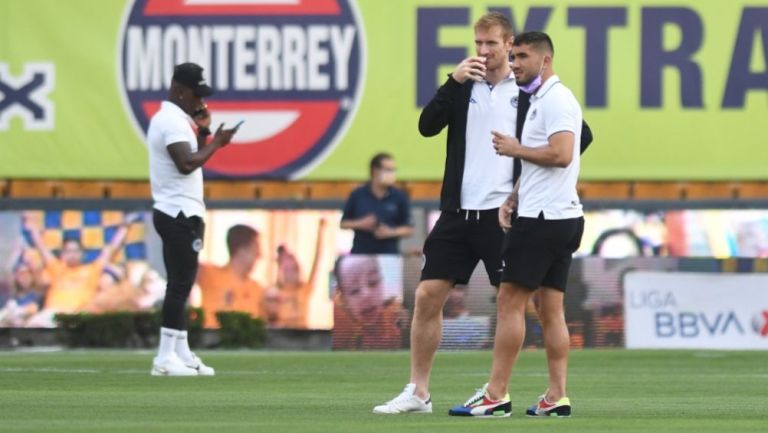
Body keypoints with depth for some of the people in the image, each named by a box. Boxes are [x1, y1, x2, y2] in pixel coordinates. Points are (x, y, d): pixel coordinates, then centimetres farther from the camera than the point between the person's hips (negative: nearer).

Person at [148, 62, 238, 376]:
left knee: (181, 285, 13)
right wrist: (216, 142, -17)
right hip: (179, 214, -11)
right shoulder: (173, 121, -15)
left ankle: (181, 353, 16)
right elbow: (186, 164, -26)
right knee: (180, 285, -11)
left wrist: (202, 133, 11)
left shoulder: (171, 119, 18)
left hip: (181, 214, 11)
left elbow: (191, 159, 23)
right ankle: (165, 358, -14)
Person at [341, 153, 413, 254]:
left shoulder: (399, 197, 3)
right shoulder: (358, 195, 2)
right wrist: (360, 224, -10)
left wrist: (391, 232, -11)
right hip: (360, 253, 0)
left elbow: (409, 229, 7)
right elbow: (343, 223, 9)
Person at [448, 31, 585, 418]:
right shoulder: (540, 100, 20)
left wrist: (515, 149, -12)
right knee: (551, 310, 7)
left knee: (510, 302, -7)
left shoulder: (555, 99, -12)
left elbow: (560, 154, -24)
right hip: (561, 218, 10)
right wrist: (511, 200, 15)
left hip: (543, 219, -10)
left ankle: (496, 396, -6)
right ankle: (557, 397, 5)